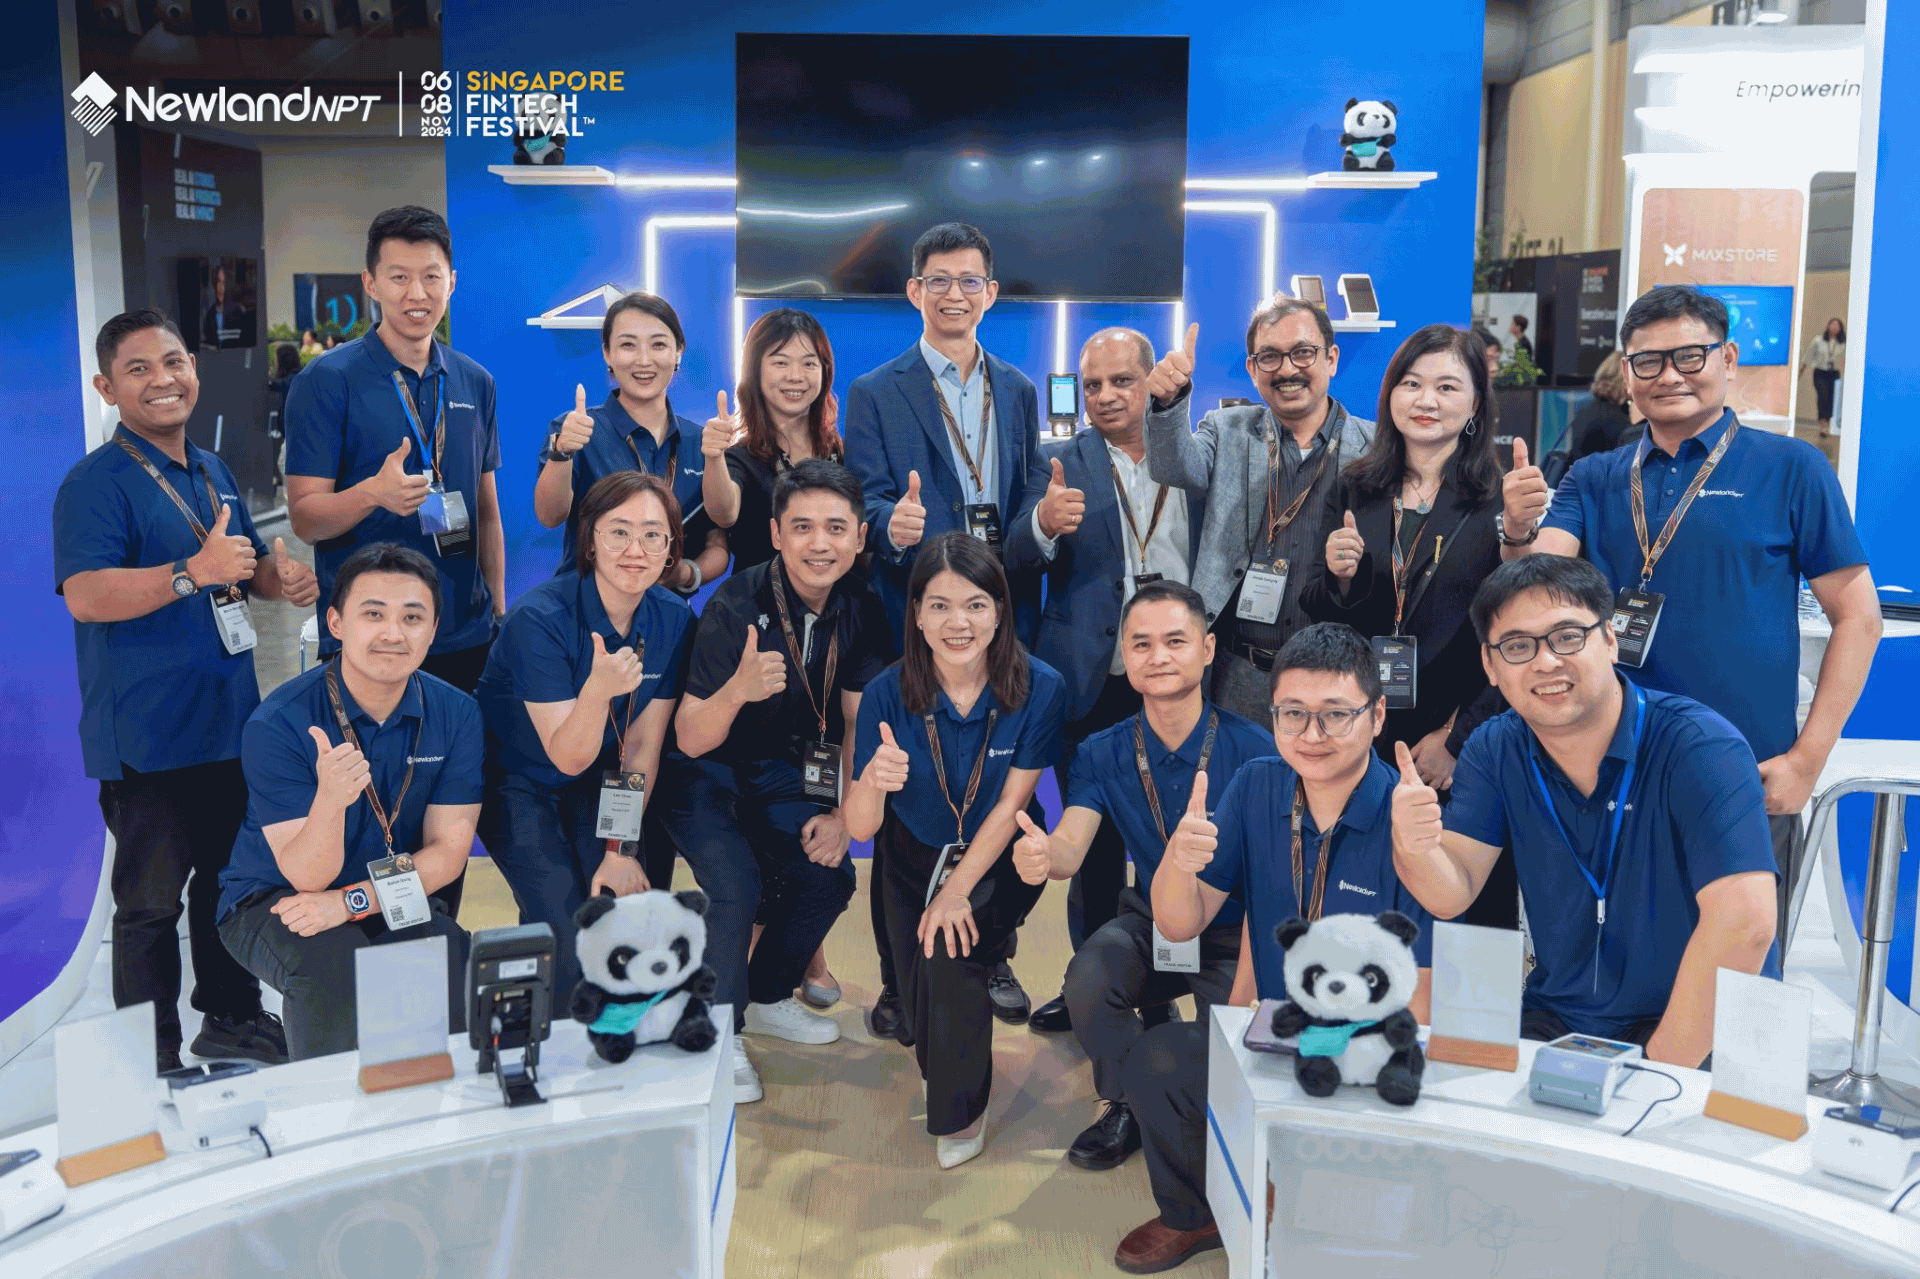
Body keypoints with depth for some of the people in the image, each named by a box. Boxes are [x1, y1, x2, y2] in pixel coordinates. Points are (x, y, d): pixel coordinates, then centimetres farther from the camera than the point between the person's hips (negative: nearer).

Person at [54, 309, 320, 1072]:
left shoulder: (212, 472, 13)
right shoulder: (97, 483, -13)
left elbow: (247, 561, 26)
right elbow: (85, 595, -26)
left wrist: (282, 579, 4)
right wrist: (195, 572, -34)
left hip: (231, 722, 8)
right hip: (147, 738, -8)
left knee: (229, 876, 20)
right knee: (151, 901, 2)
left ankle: (232, 1018, 36)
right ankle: (153, 1059, 15)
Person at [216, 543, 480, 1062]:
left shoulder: (457, 715, -7)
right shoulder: (277, 724, -18)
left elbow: (448, 851, -6)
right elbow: (307, 876, -20)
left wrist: (351, 901, -21)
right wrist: (330, 797, -41)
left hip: (396, 903, 2)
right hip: (272, 901, -2)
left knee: (456, 958, -28)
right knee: (335, 965, -34)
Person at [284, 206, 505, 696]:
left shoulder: (476, 383, 9)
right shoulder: (326, 381, -7)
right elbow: (304, 518, -10)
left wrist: (499, 612, 12)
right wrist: (374, 492, -29)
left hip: (467, 635, 4)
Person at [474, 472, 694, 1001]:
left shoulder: (674, 620, -9)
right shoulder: (539, 619, -25)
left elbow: (643, 745, -4)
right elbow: (568, 757, -26)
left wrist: (622, 849, -8)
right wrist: (598, 688, -45)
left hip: (598, 785, 4)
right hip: (516, 781, -4)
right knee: (566, 926, -22)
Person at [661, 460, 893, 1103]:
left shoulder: (859, 609, -10)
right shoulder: (735, 608, -27)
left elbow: (859, 721, 1)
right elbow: (691, 740, -29)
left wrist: (844, 814, -8)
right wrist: (738, 689, -49)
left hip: (778, 771, 6)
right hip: (704, 773, -5)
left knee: (828, 878, -8)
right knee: (737, 884, -25)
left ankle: (768, 999, 19)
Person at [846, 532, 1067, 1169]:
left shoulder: (1040, 688, -21)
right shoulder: (888, 693, -20)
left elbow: (1010, 803, -13)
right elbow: (859, 828, -19)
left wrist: (959, 889, -19)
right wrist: (873, 783, -42)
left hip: (998, 860, -2)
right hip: (913, 859, 2)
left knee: (949, 955, -25)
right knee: (919, 999, -6)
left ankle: (961, 1110, 3)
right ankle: (941, 1072, 35)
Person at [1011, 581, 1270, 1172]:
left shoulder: (1253, 748, -16)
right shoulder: (1102, 754, -5)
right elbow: (1071, 845, -17)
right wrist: (1042, 854, -43)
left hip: (1234, 929, -2)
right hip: (1149, 920, 2)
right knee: (1087, 980, -27)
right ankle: (1129, 1105, 4)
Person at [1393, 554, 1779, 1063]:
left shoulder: (1701, 748, -18)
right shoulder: (1494, 750, 0)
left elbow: (1744, 922, -28)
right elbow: (1451, 895, -5)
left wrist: (1660, 1070, -27)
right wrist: (1413, 848, -29)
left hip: (1703, 1032, -5)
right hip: (1556, 1018, 5)